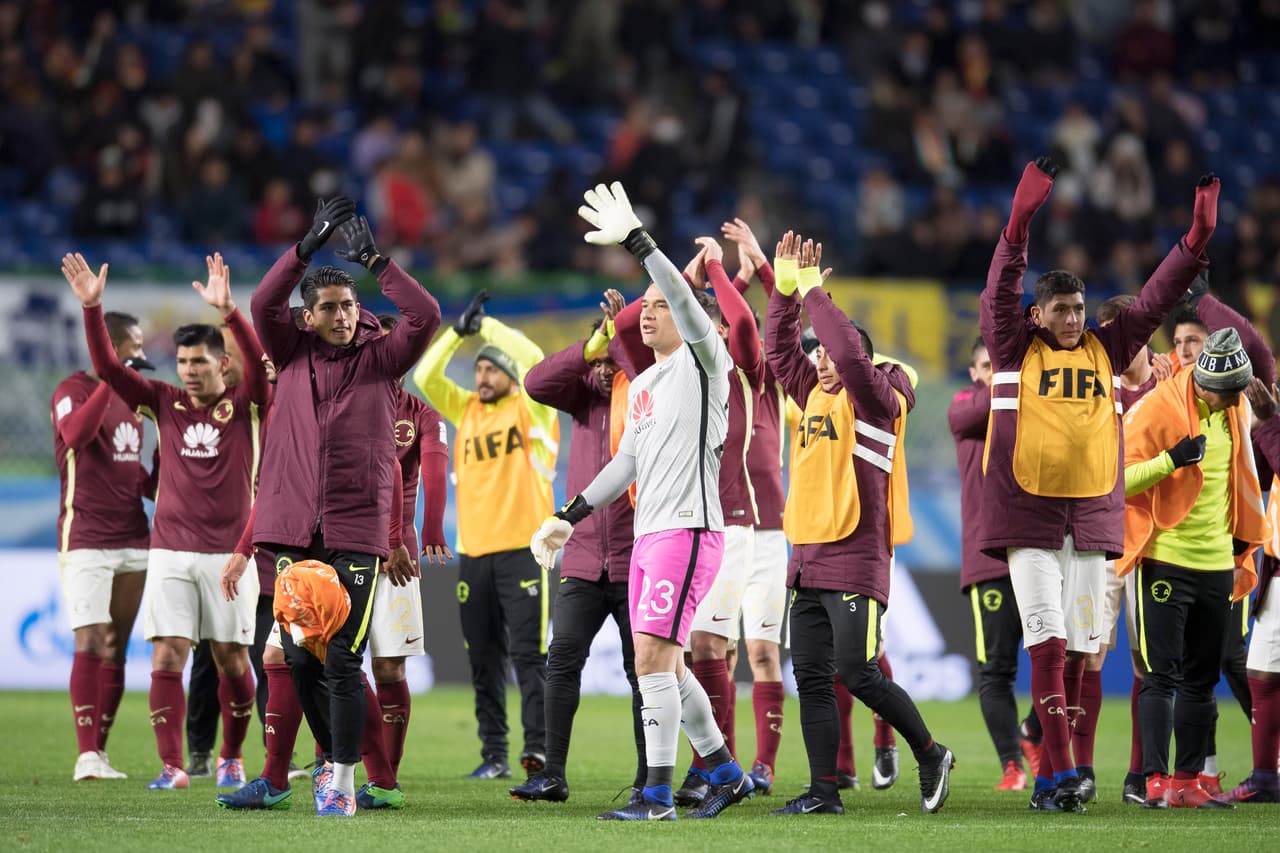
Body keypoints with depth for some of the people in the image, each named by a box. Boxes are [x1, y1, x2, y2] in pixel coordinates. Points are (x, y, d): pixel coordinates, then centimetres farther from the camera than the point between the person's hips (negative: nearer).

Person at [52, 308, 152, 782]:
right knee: (91, 644, -14)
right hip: (85, 540, -7)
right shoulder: (74, 389, -5)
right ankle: (87, 756, -15)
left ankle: (99, 752, 8)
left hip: (132, 540, 8)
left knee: (116, 649, 5)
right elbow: (76, 434, -28)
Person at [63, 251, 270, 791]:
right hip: (170, 551, 2)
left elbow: (260, 362, -20)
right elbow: (107, 366, 1)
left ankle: (231, 758, 22)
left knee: (231, 661, 5)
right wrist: (91, 307, -12)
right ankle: (172, 766, -6)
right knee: (167, 657, -7)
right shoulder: (164, 403, 6)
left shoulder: (244, 406, -1)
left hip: (228, 552, -2)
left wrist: (227, 309, -34)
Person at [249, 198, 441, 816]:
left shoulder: (380, 357, 6)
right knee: (299, 658, 7)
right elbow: (264, 304, -6)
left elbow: (425, 317, -8)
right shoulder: (292, 355, 10)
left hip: (356, 533, -3)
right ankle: (332, 758, 24)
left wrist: (374, 261, -12)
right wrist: (307, 248, -14)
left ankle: (343, 783, -4)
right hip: (294, 530, 3)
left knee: (341, 661, -8)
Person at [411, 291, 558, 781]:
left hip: (522, 550, -5)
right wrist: (459, 331, 1)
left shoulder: (531, 410, 2)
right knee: (483, 658, 6)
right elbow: (425, 377, 8)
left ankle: (538, 750, -15)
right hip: (473, 553, 5)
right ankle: (494, 755, 9)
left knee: (528, 653, -10)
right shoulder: (467, 411, 15)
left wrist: (486, 326, -4)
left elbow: (534, 359, -13)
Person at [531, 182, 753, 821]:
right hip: (648, 534, 9)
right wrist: (569, 517, 22)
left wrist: (635, 240, -28)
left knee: (654, 658, -14)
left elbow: (687, 302, -23)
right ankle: (727, 773, 24)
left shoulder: (702, 362, -5)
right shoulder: (642, 385, 20)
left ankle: (657, 795, -13)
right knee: (663, 666, 11)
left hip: (688, 529, -9)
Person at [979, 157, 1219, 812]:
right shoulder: (1015, 351, 3)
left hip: (1094, 519, 4)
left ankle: (1047, 778, 9)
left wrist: (1198, 238, -3)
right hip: (1028, 517, -4)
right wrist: (1020, 223, -24)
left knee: (1075, 653, 4)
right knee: (1048, 644, -12)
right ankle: (1063, 774, -16)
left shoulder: (1106, 351, 11)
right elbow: (1000, 292, -10)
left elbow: (1155, 300, 8)